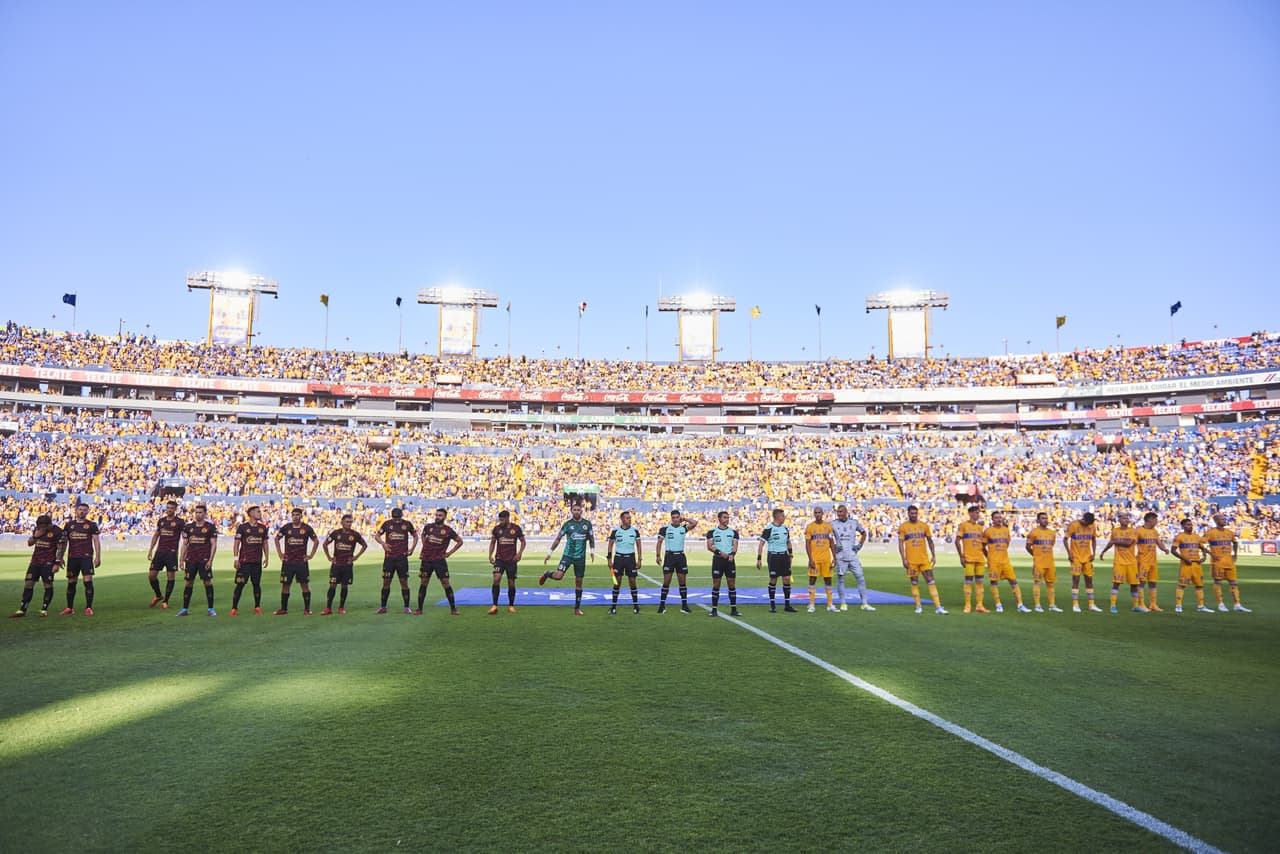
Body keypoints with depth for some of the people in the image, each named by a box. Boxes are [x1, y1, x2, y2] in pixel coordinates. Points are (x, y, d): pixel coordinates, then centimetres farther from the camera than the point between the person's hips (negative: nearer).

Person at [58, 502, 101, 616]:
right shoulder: (69, 524, 11)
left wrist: (98, 557, -6)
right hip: (72, 557, 3)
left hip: (86, 557, -3)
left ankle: (89, 608, -6)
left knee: (88, 581, -10)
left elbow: (96, 541, 1)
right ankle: (69, 608, 18)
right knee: (71, 582, 8)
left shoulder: (91, 524, 3)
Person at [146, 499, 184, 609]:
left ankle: (165, 601, 10)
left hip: (171, 552, -5)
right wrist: (151, 549, 14)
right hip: (159, 552, 5)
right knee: (151, 575, 4)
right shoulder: (161, 520, 11)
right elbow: (156, 535, 20)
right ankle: (158, 596, 26)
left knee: (170, 576, -1)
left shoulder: (180, 522, -3)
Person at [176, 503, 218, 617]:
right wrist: (181, 559, 5)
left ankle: (211, 609, 3)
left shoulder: (210, 526, 0)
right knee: (189, 583, 7)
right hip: (190, 559, 3)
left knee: (208, 582, -4)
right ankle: (185, 609, 15)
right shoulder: (188, 526, 9)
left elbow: (213, 544, -2)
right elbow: (184, 544, 12)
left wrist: (210, 560, -9)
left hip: (204, 560, -3)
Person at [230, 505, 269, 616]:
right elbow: (236, 543, -3)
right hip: (244, 561, -4)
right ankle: (234, 608, 5)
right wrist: (235, 558, -8)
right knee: (240, 584, -4)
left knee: (257, 584, 7)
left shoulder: (263, 527, 9)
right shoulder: (242, 526, -4)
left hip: (257, 561, 4)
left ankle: (257, 607, 16)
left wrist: (266, 558, 11)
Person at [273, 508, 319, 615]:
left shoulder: (307, 528, -1)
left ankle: (307, 609, 6)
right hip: (288, 561, 1)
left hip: (302, 562, -1)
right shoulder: (286, 528, 2)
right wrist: (280, 553, 9)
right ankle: (283, 609, 14)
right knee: (285, 585, 4)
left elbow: (316, 541, 7)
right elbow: (277, 539, 16)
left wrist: (311, 555, 2)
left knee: (305, 584, 0)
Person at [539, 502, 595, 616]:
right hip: (568, 555, -2)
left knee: (579, 582, 6)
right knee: (558, 576, -20)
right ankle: (547, 574, 15)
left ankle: (577, 608, 16)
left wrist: (592, 551, 11)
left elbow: (591, 538, 15)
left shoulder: (587, 524, 2)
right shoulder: (567, 524, -3)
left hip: (580, 557, 2)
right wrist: (549, 553, 0)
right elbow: (558, 538, 1)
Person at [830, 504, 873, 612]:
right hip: (840, 557, -1)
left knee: (861, 578, -2)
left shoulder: (854, 522, 4)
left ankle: (864, 603, 4)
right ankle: (843, 603, 13)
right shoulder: (833, 524, -1)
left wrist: (860, 545, 7)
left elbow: (863, 533, 20)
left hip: (853, 555, 1)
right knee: (840, 580, 2)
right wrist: (834, 546, -3)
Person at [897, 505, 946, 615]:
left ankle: (938, 607, -5)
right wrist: (903, 559, -9)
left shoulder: (924, 526, 7)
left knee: (931, 582, -3)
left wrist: (933, 555, 6)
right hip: (911, 560, -2)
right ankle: (918, 607, 13)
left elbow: (930, 541, 13)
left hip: (925, 559, 2)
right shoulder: (903, 527, -1)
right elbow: (900, 544, -2)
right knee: (914, 583, 5)